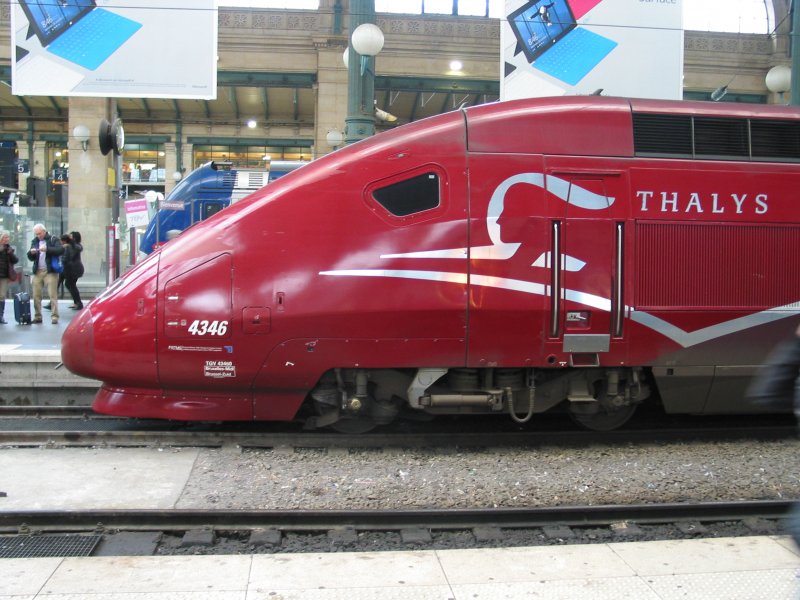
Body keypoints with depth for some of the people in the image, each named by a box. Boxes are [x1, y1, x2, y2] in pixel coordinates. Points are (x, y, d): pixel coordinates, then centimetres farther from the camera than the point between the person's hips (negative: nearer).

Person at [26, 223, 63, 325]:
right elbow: (30, 258, 17)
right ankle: (37, 316, 9)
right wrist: (31, 252, -6)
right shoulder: (34, 241, 18)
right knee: (36, 295, 2)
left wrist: (47, 249, -22)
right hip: (37, 272, 5)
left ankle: (54, 317, -7)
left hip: (50, 271, -5)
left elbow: (61, 250, -13)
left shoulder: (53, 239, 3)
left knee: (53, 295, -8)